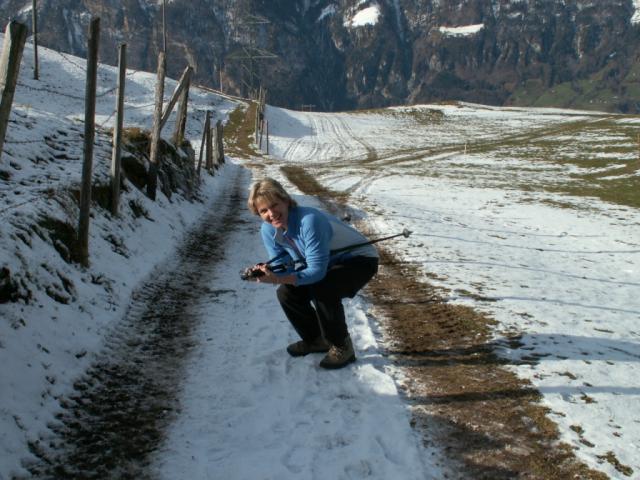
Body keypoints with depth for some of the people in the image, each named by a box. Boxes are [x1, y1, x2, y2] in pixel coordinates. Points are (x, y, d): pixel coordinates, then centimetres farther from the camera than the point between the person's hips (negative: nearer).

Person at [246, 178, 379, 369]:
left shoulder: (309, 220, -35)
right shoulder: (268, 230, -12)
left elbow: (317, 271, -34)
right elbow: (283, 267, -11)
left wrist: (278, 279, -43)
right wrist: (267, 272, -33)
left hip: (360, 260, -7)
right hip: (328, 264, 8)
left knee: (321, 290, -32)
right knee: (286, 293, -6)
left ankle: (342, 346, -10)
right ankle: (316, 340, 17)